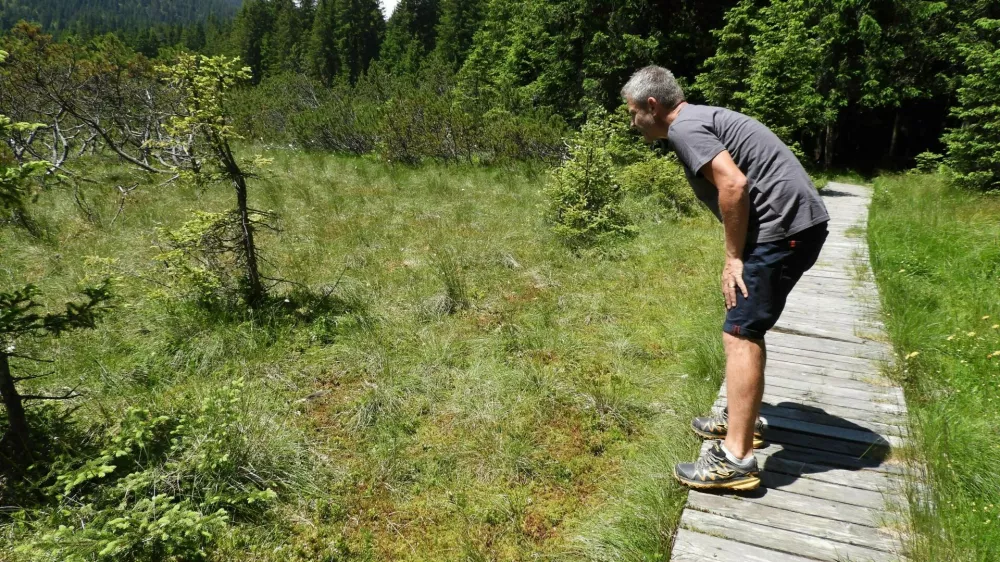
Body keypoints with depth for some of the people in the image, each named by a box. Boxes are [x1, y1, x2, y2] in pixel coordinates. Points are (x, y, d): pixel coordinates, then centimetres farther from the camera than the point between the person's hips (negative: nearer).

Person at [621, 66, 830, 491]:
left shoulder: (684, 127, -9)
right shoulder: (702, 119, 22)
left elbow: (733, 185, -22)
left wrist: (734, 257, -13)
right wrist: (739, 255, 15)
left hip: (783, 226, -10)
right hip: (800, 222, 10)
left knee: (740, 334, -11)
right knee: (746, 325, 20)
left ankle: (736, 459, -9)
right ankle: (743, 418, 34)